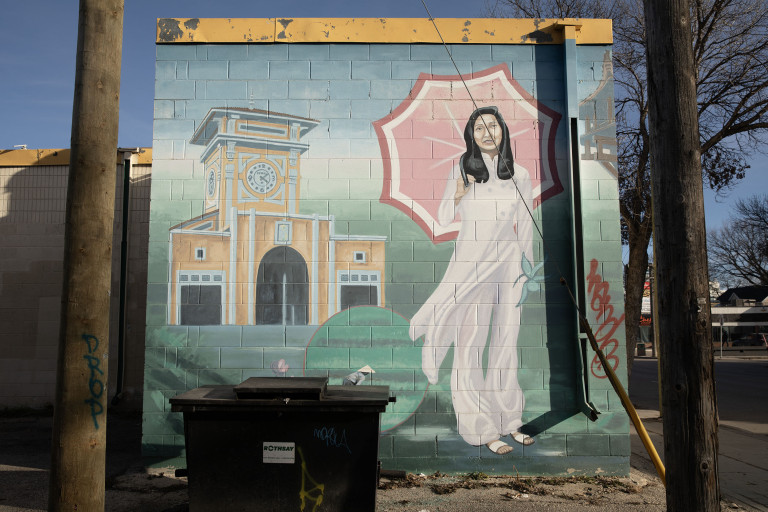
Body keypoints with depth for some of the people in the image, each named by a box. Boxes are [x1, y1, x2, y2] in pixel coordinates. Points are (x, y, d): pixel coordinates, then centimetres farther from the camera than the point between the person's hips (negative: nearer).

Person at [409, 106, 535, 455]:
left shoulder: (520, 176, 3)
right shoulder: (462, 171, -1)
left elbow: (525, 226, 10)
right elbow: (442, 219, 4)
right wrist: (457, 196, -15)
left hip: (508, 263, 2)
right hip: (470, 263, -2)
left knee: (506, 342, 9)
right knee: (470, 343, -4)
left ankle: (507, 421, 23)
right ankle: (482, 428, 6)